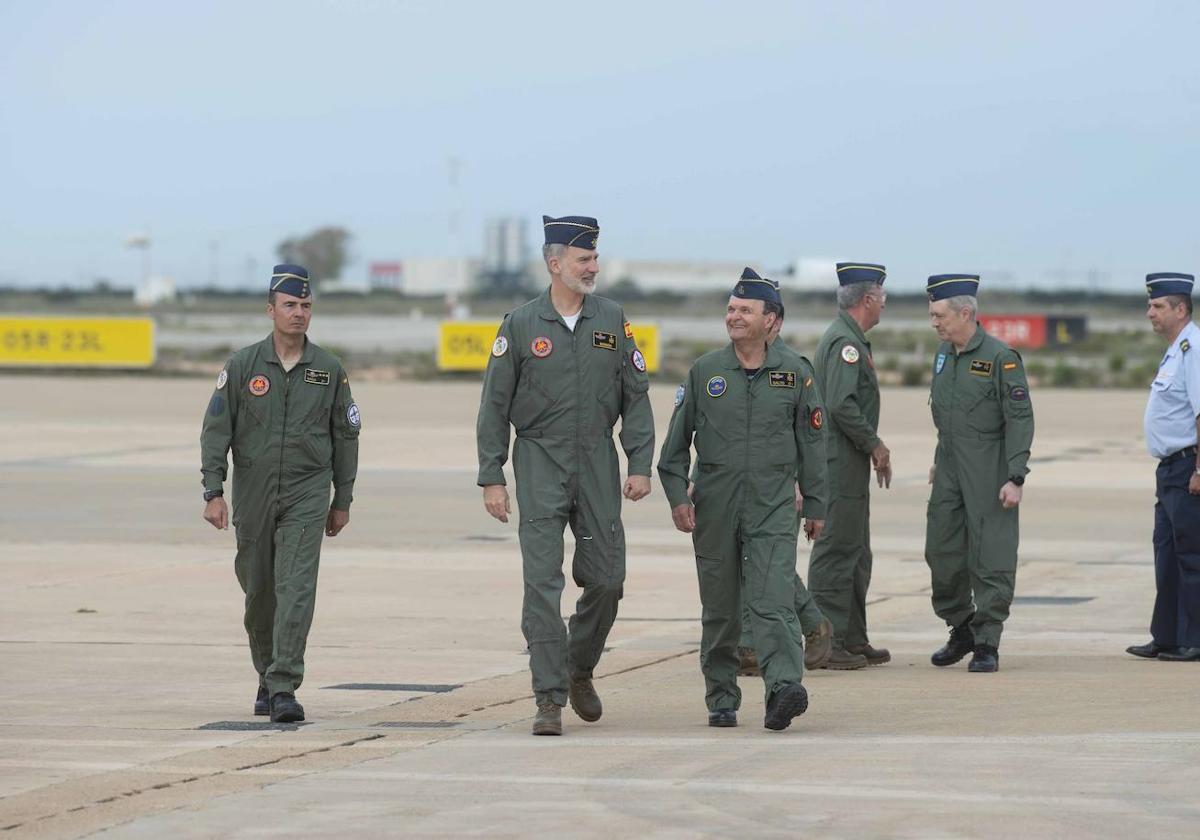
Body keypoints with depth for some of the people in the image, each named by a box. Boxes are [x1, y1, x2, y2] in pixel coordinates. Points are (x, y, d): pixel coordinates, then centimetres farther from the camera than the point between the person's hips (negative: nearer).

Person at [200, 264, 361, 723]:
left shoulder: (329, 369, 3)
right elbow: (216, 429, -1)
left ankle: (284, 688, -16)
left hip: (307, 495, -1)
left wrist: (343, 499, 9)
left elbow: (346, 434, 10)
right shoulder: (243, 365, 0)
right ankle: (267, 676, 30)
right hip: (253, 495, 1)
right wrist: (213, 492, -10)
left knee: (296, 587, -13)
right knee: (258, 590, 11)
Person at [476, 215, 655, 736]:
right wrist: (491, 478, -4)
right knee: (543, 583, -9)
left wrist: (640, 464, -2)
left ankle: (579, 670, 30)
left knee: (605, 579, 5)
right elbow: (494, 406, 1)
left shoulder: (612, 321, 6)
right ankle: (549, 699, -7)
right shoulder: (520, 325, -1)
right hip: (540, 464, -3)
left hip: (598, 463, 3)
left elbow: (635, 395, 7)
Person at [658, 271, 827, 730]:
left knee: (774, 601, -16)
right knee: (719, 609, 8)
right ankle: (721, 699, 18)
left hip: (773, 507, -1)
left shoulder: (792, 374, 4)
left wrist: (815, 505, 11)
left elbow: (810, 443, 10)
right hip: (715, 507, 1)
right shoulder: (704, 371, 4)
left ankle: (784, 688, -29)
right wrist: (677, 496, -2)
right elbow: (676, 441, 7)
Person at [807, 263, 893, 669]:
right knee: (836, 551, -9)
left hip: (849, 464, 11)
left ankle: (854, 640, 21)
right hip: (840, 464, -11)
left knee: (856, 555, 15)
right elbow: (841, 405, -24)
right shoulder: (844, 342, -15)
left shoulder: (851, 339, 18)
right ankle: (826, 642, -8)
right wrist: (875, 445, -14)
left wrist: (874, 445, 16)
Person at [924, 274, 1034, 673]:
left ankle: (987, 643, 2)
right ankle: (961, 629, 24)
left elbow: (1020, 419, -13)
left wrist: (1015, 478, -18)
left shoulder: (1000, 357, -12)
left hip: (988, 471, -7)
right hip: (950, 469, 7)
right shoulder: (944, 354, 11)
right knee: (942, 553, 8)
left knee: (991, 558, -4)